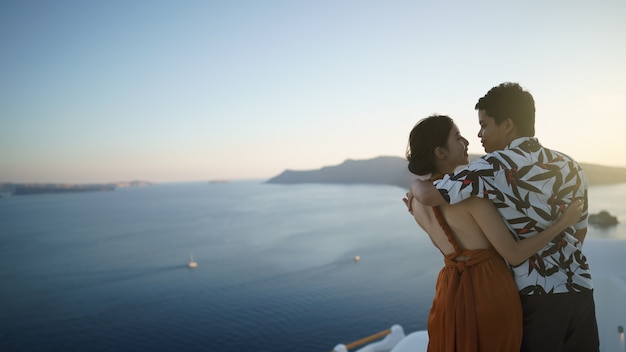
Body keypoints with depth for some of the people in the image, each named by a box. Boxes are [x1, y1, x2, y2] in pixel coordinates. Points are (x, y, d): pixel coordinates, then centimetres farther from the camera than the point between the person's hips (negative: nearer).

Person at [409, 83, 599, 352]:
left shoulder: (497, 165, -15)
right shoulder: (569, 166, 7)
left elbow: (429, 195, -23)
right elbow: (579, 232, 15)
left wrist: (415, 187, -1)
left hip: (536, 294, -6)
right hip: (580, 288, 6)